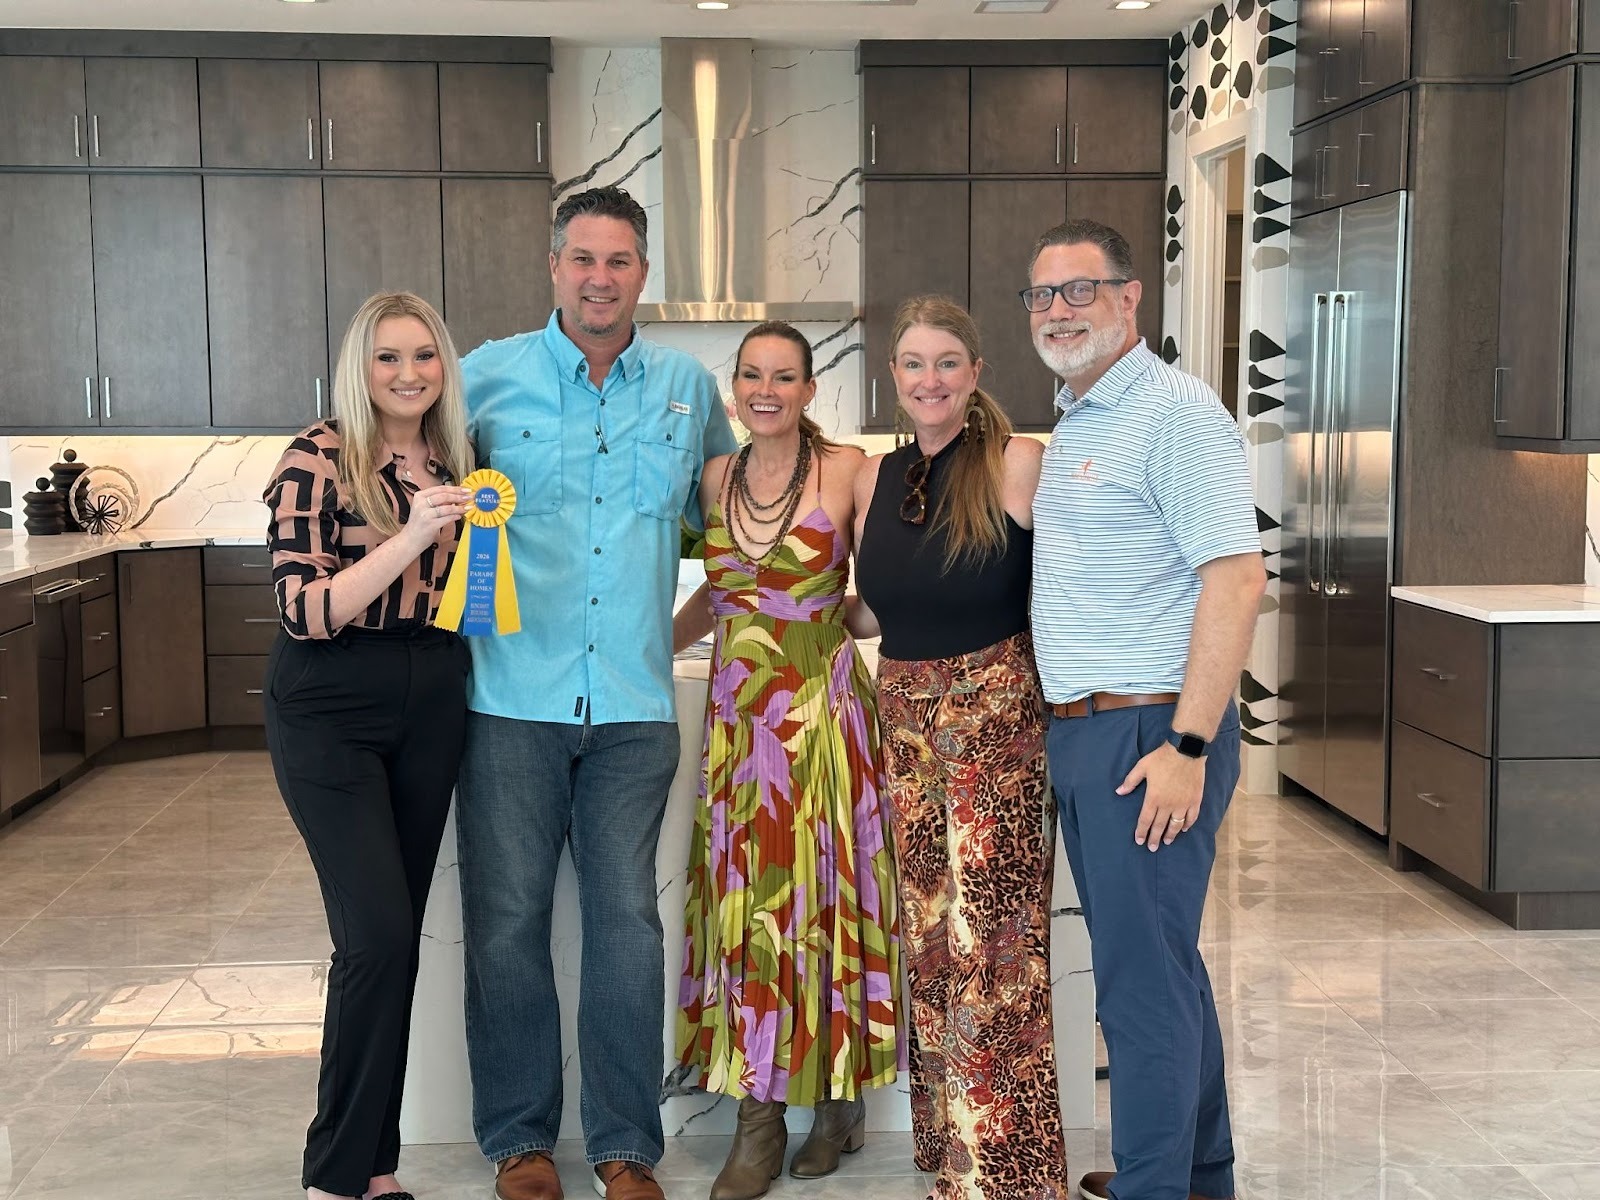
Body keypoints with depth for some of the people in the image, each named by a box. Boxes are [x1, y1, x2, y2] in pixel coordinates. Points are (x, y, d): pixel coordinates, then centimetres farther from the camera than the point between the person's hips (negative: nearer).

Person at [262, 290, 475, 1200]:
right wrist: (409, 537, -27)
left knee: (397, 936, 10)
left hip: (432, 709, 6)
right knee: (379, 935, -12)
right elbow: (304, 612, -18)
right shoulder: (321, 457, -10)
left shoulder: (453, 461, 9)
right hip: (332, 713, -6)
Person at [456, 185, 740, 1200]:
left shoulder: (690, 388, 9)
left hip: (634, 704, 1)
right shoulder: (489, 377, 3)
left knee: (628, 919, 4)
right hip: (512, 697, -1)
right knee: (508, 919, 3)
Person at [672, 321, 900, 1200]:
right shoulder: (716, 477, 9)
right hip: (738, 714, 4)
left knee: (822, 899, 1)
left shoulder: (847, 470, -5)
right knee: (744, 905, 4)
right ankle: (758, 1120, 13)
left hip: (824, 714, -4)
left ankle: (840, 1098, 19)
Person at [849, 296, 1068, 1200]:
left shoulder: (1017, 464, -7)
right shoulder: (876, 480, 10)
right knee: (929, 942, 10)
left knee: (991, 945, -3)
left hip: (998, 722, -5)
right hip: (906, 725, 5)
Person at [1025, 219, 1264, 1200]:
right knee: (1157, 962, 19)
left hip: (1152, 734, -9)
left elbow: (1236, 577, -20)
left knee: (1143, 980, -4)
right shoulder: (1073, 423, 17)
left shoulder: (1176, 412, -12)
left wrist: (1187, 746, -24)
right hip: (1078, 732, 10)